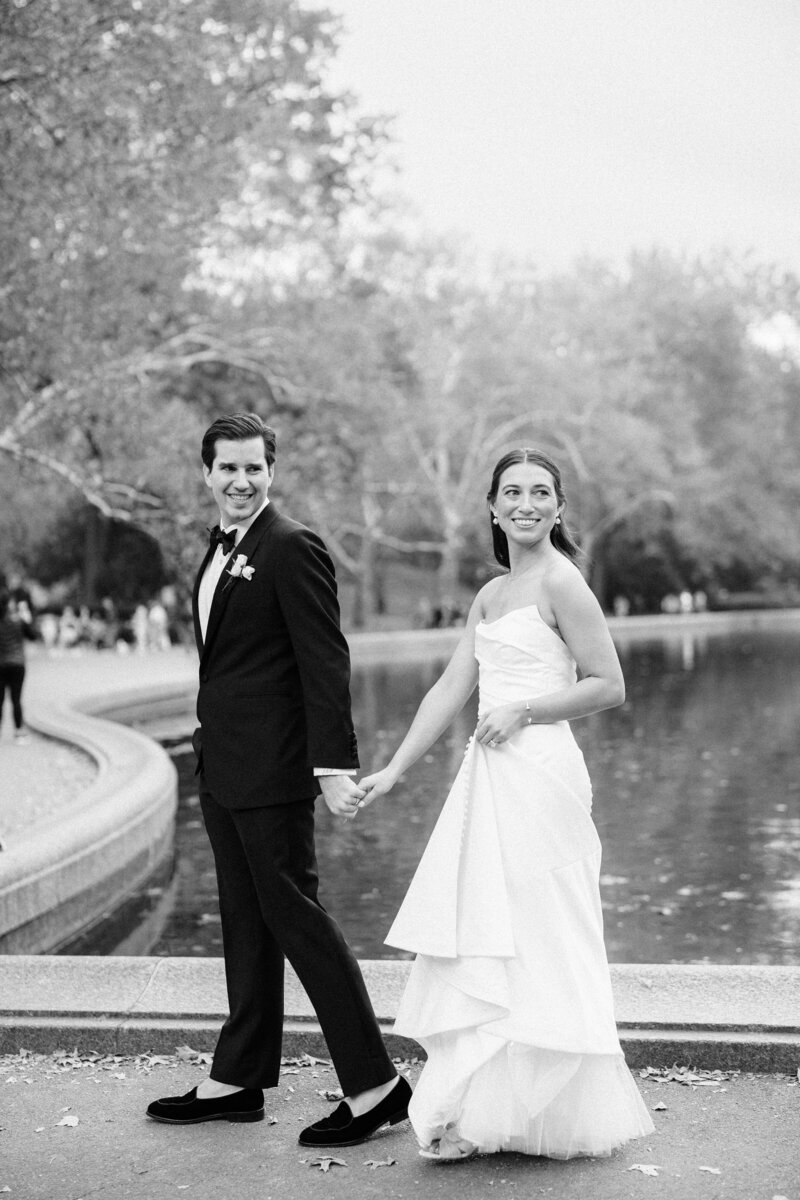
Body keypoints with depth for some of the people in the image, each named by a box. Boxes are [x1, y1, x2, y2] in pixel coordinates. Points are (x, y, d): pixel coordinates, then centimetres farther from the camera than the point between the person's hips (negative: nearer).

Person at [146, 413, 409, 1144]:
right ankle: (238, 1082, 24)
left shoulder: (292, 548, -12)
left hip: (271, 768, -9)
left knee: (295, 916, -7)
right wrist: (210, 743, 17)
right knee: (246, 922, 14)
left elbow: (325, 662, -18)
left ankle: (374, 1085, 1)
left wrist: (336, 766, -23)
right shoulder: (220, 549, 16)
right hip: (223, 768, 9)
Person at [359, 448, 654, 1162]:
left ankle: (538, 1117, 10)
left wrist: (523, 710, -13)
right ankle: (478, 1112, 19)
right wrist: (394, 771, 11)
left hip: (539, 775, -8)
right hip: (490, 779, 8)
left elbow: (610, 687, -10)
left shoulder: (561, 582, -8)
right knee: (483, 944, 10)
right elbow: (450, 691, 15)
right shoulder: (490, 596, 16)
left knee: (528, 945, -2)